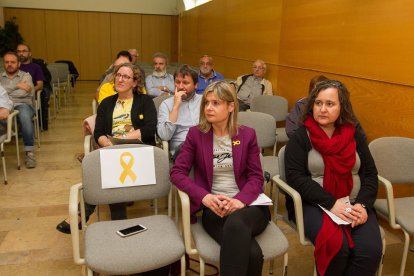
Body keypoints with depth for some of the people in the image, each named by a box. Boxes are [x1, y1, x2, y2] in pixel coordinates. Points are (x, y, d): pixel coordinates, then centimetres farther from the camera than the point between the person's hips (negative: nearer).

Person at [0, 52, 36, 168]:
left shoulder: (26, 76, 16)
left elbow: (24, 93, -2)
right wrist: (17, 86, -5)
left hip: (22, 105, -1)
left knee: (24, 114, -38)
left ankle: (29, 152, -33)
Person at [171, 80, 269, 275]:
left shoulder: (247, 134, 7)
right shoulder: (196, 134, 6)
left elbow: (256, 177, 3)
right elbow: (177, 172, 0)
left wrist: (240, 200, -18)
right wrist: (205, 197, -17)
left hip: (247, 205, 1)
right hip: (214, 208, -1)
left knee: (235, 223, -38)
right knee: (251, 254, -31)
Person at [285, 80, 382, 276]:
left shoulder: (354, 136, 11)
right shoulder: (301, 136, -1)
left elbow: (370, 174, 9)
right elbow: (295, 176, -10)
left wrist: (362, 204, -10)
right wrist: (331, 203, -18)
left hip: (354, 204, 3)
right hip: (314, 204, -3)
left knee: (370, 249, -23)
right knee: (336, 246, -29)